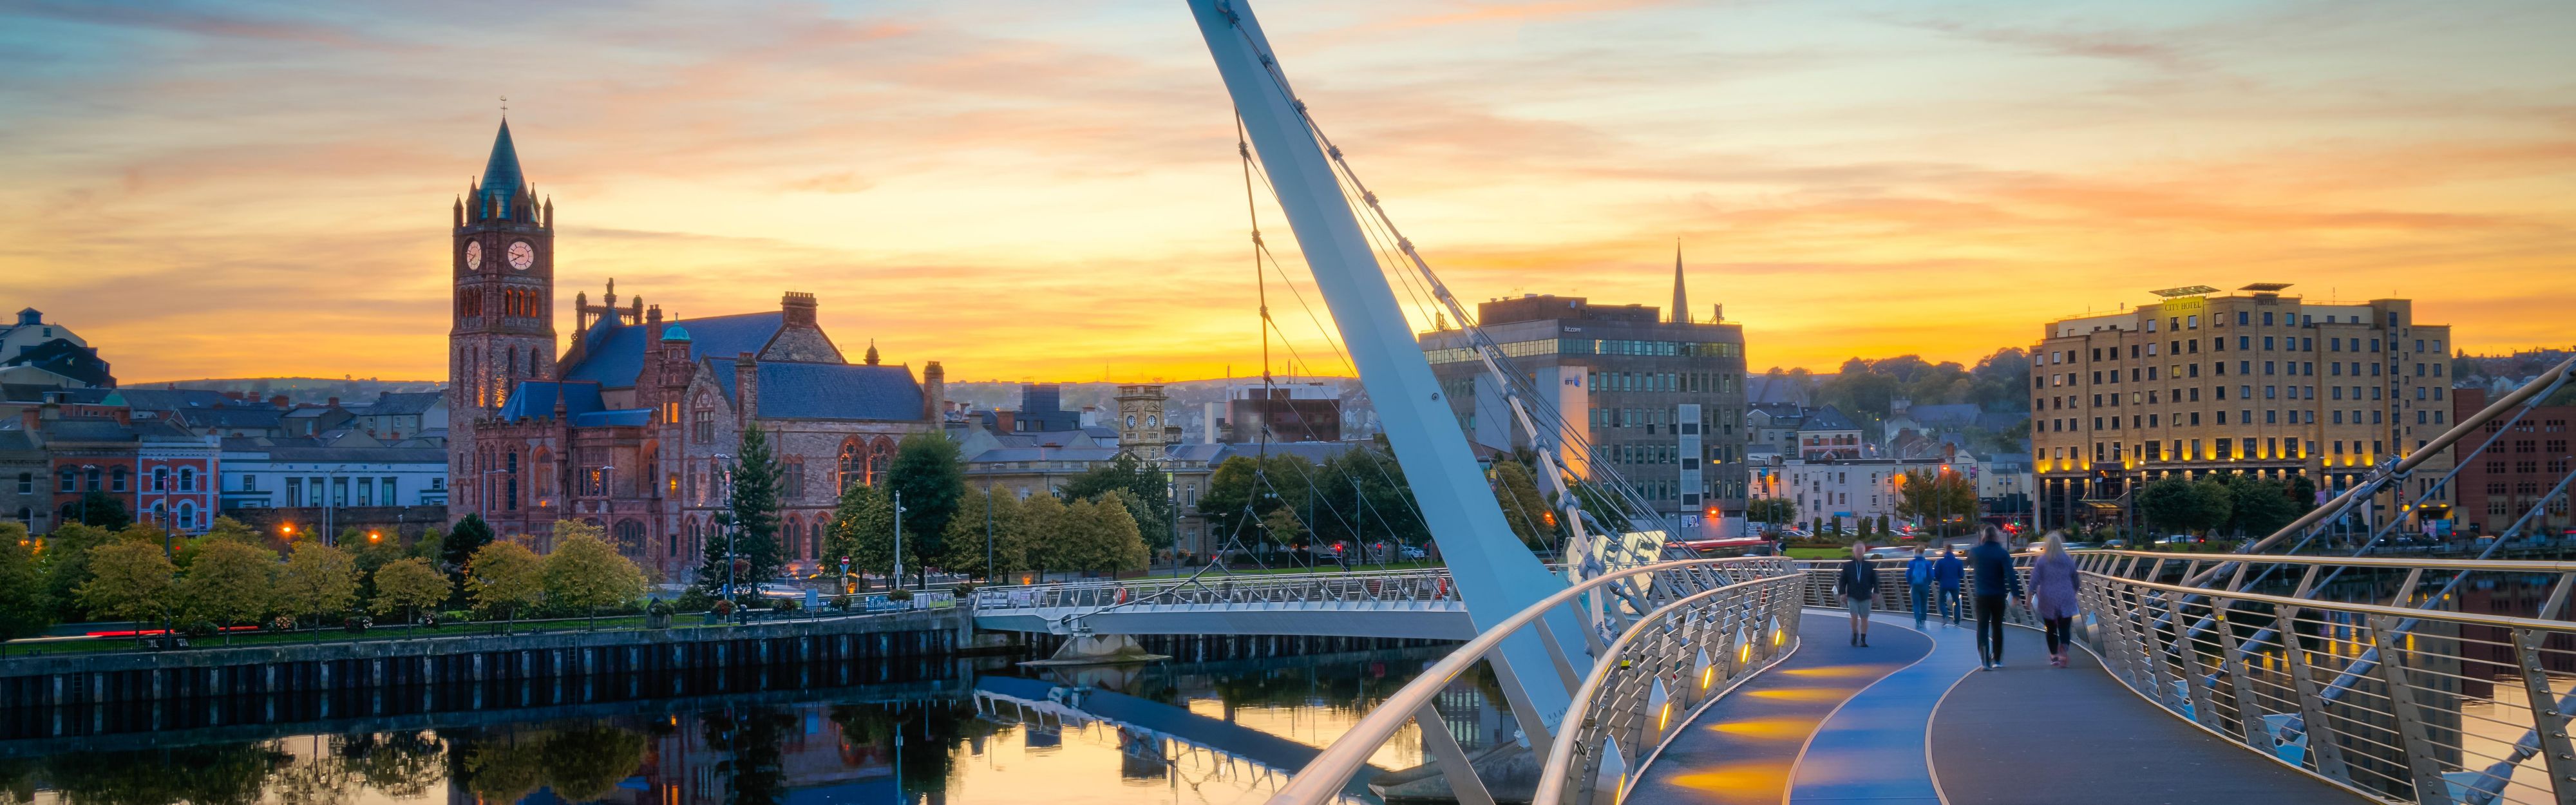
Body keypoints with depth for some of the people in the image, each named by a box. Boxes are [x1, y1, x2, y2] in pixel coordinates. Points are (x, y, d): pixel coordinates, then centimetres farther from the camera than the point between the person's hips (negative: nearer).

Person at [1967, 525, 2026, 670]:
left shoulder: (1975, 552, -1)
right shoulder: (2003, 553, -9)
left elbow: (1970, 564, 22)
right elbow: (2010, 575, -18)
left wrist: (1980, 545, 26)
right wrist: (2015, 594, -18)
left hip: (1982, 596, 0)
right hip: (1998, 596, 0)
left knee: (1982, 627, -2)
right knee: (1997, 627, 15)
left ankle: (1985, 657, -27)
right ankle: (1997, 659, 23)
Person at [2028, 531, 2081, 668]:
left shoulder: (2041, 561, -5)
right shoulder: (2068, 560, 2)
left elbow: (2034, 581, -8)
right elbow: (2075, 581, 12)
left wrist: (2029, 598, -2)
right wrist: (2074, 594, 27)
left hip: (2048, 600, -1)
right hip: (2066, 600, 1)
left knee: (2051, 629, 13)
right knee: (2064, 629, -2)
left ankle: (2054, 656, 19)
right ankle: (2063, 651, -27)